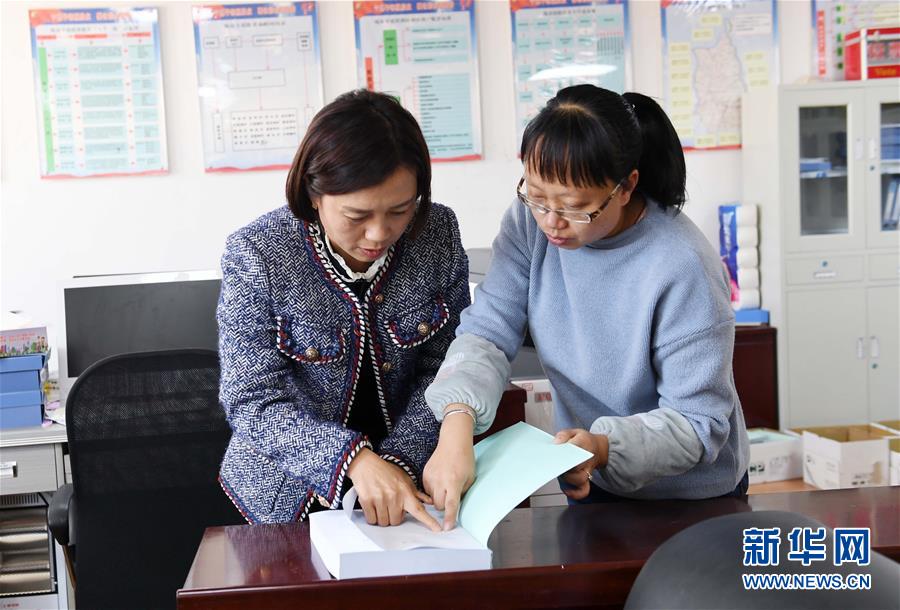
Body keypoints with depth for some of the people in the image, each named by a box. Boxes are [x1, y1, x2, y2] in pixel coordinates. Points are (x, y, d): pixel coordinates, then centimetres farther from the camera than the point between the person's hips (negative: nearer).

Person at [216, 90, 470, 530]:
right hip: (291, 486, -1)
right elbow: (253, 403, -16)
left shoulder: (438, 233, -8)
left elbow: (445, 368, -3)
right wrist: (354, 460, -31)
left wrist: (402, 457, -18)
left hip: (411, 474, 1)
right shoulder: (255, 256, -16)